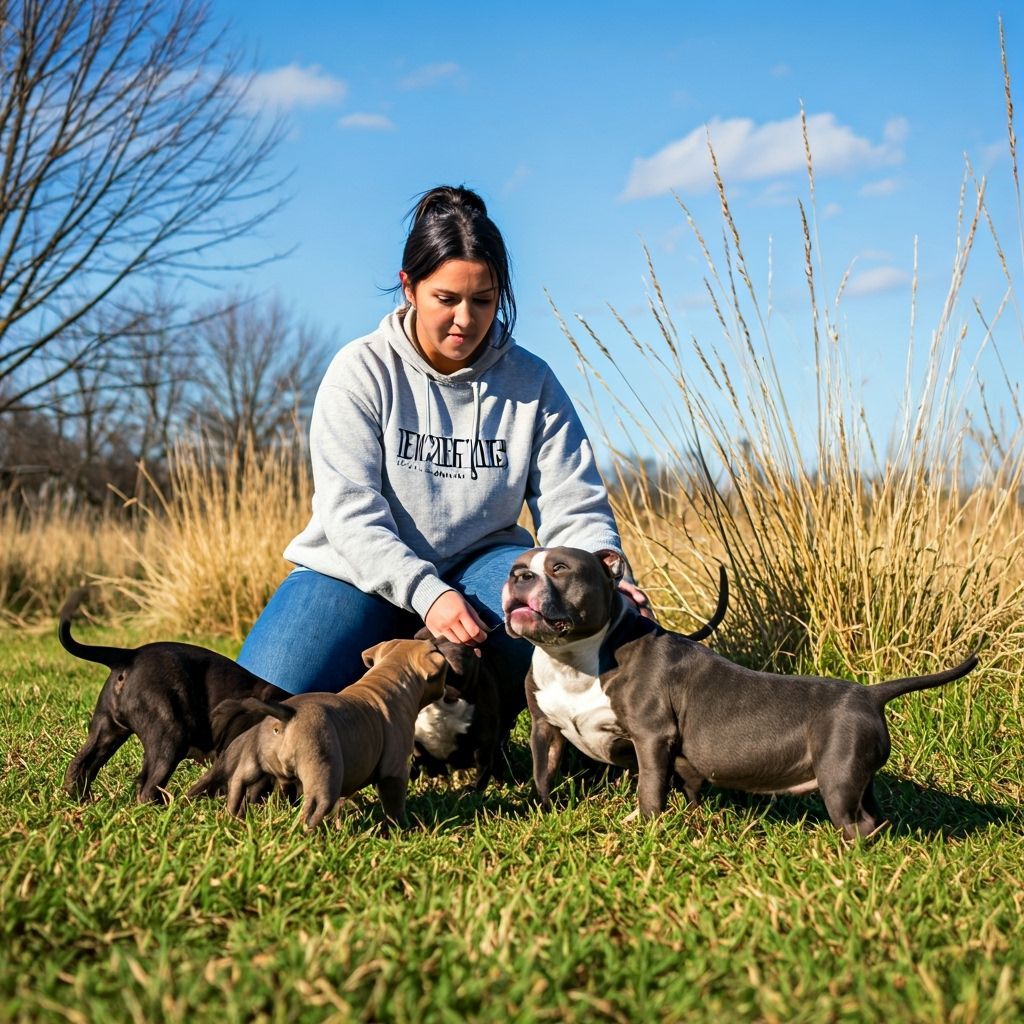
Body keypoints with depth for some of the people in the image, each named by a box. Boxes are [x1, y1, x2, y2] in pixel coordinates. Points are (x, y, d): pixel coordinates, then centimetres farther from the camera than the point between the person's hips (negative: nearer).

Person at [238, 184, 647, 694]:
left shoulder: (532, 382, -2)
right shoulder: (362, 370, -8)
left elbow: (574, 509, -6)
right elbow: (350, 512, -17)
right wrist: (424, 591, -32)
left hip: (475, 566, 2)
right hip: (364, 573, -2)